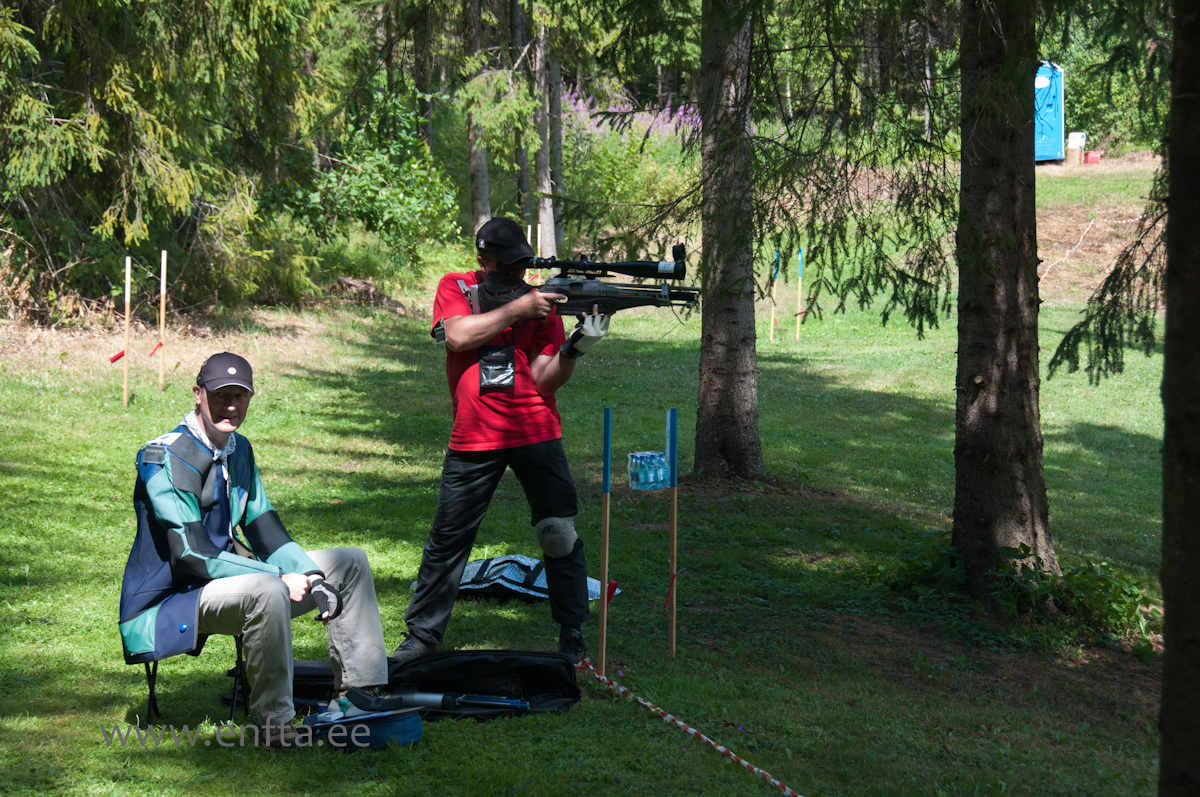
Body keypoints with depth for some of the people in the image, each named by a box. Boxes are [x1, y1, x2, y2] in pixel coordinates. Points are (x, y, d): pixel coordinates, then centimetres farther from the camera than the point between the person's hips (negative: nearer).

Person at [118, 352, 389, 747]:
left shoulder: (239, 451, 10)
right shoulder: (164, 458, -18)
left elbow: (265, 530, 11)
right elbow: (191, 555, -25)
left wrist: (314, 580, -6)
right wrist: (282, 578, -27)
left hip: (226, 577, 9)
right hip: (168, 603, -9)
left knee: (349, 562, 7)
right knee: (268, 592, -38)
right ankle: (272, 722, -25)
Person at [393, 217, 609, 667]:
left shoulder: (540, 302, 3)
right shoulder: (455, 289, 4)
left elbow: (545, 379, -4)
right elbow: (458, 335, -16)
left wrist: (577, 346, -21)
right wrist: (516, 309, -15)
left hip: (535, 434, 0)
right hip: (473, 439, 0)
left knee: (559, 535, -2)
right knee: (448, 537, 4)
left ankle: (572, 636, 9)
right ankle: (422, 635, 17)